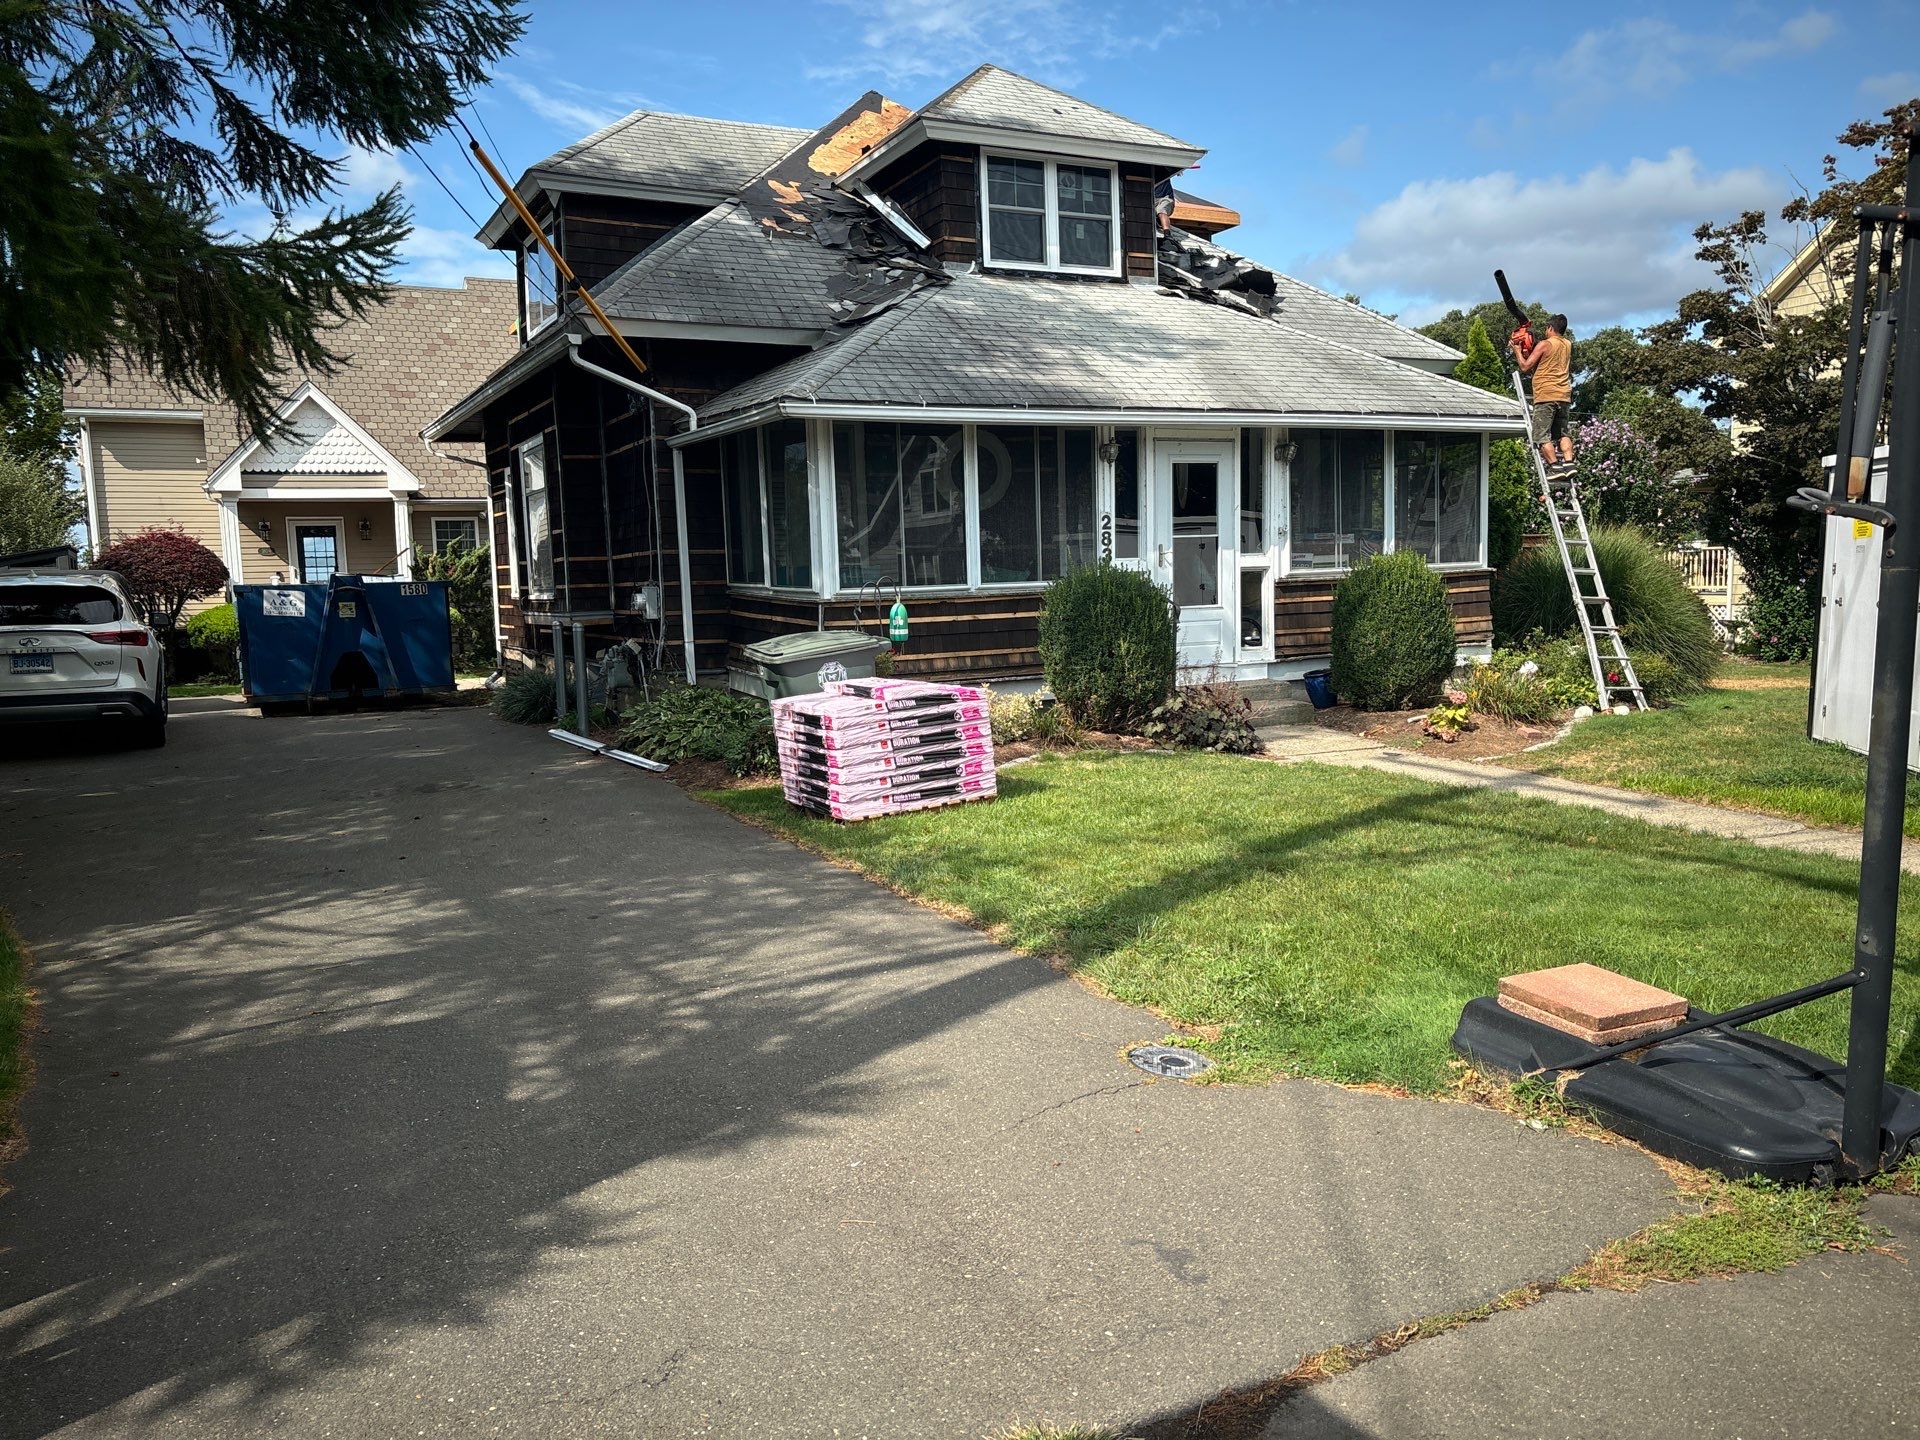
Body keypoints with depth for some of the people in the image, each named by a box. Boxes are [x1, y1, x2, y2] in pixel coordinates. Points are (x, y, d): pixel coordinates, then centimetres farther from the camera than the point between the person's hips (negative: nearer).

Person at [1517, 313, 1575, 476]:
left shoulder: (1544, 345, -5)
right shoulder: (1568, 345, 14)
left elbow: (1525, 367, -4)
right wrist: (1530, 351, 23)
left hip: (1545, 396, -6)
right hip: (1564, 396, 7)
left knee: (1542, 435, -5)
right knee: (1563, 433, 14)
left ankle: (1555, 467, -15)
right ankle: (1568, 463, -1)